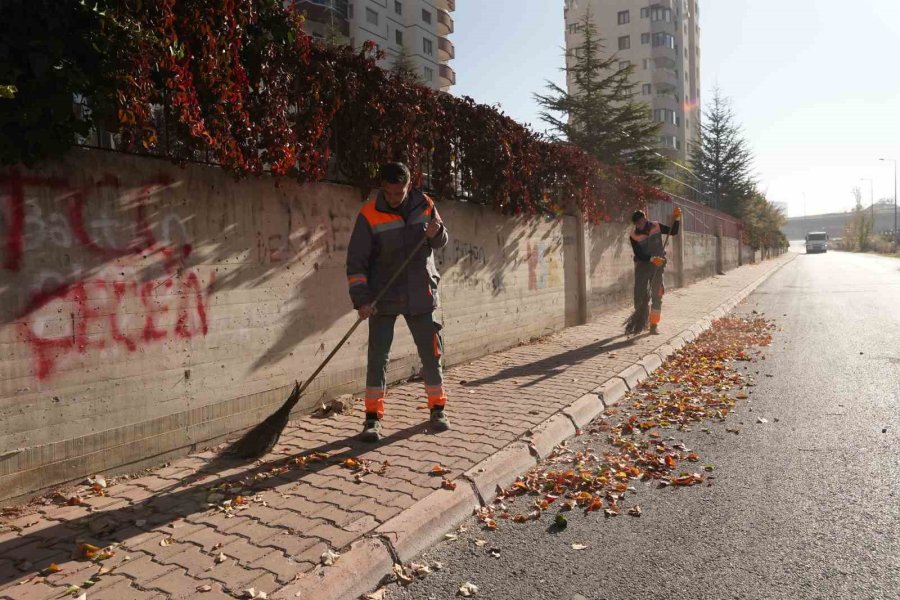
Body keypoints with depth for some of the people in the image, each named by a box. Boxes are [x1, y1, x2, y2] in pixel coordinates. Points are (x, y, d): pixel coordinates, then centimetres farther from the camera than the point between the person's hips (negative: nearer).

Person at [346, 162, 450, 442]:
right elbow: (355, 261, -10)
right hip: (383, 299, -2)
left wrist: (436, 234, -16)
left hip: (420, 296, 2)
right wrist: (361, 300, -17)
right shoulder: (369, 215, -11)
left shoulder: (424, 205, -3)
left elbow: (442, 242, 8)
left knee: (430, 354, 9)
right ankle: (373, 417, 10)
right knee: (377, 357, -1)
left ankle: (438, 409, 25)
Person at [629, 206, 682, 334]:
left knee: (657, 295, -2)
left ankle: (654, 324, 3)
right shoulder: (634, 235, -8)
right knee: (639, 294, -1)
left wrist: (676, 218, -10)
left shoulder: (656, 226, -2)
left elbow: (674, 232, 6)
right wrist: (651, 259, -31)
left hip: (658, 264, 1)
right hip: (642, 265, 0)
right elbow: (638, 254, -16)